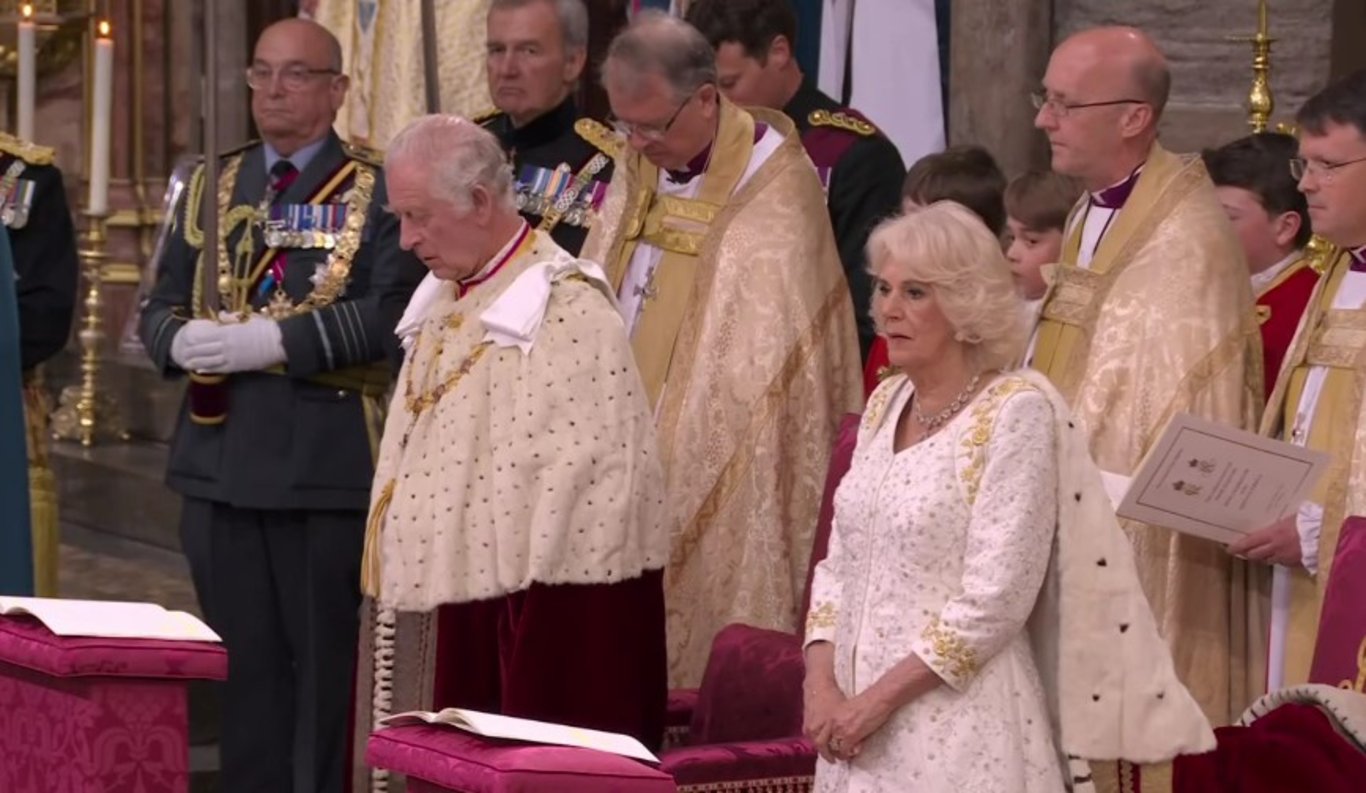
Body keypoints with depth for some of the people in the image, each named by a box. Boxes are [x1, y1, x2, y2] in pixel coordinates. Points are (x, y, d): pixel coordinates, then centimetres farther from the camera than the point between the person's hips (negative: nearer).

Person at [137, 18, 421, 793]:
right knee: (243, 659, 11)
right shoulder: (215, 188, 15)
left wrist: (274, 339, -21)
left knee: (326, 662, 1)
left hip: (327, 462, -5)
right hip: (221, 458, 5)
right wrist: (182, 340, -9)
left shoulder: (377, 191, -2)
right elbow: (161, 306, 15)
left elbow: (393, 313, -15)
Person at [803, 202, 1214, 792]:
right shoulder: (886, 403, 9)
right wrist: (821, 684, -4)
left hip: (959, 729, -6)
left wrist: (879, 699, -15)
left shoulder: (1017, 411, -11)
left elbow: (995, 600, -16)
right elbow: (840, 563, 11)